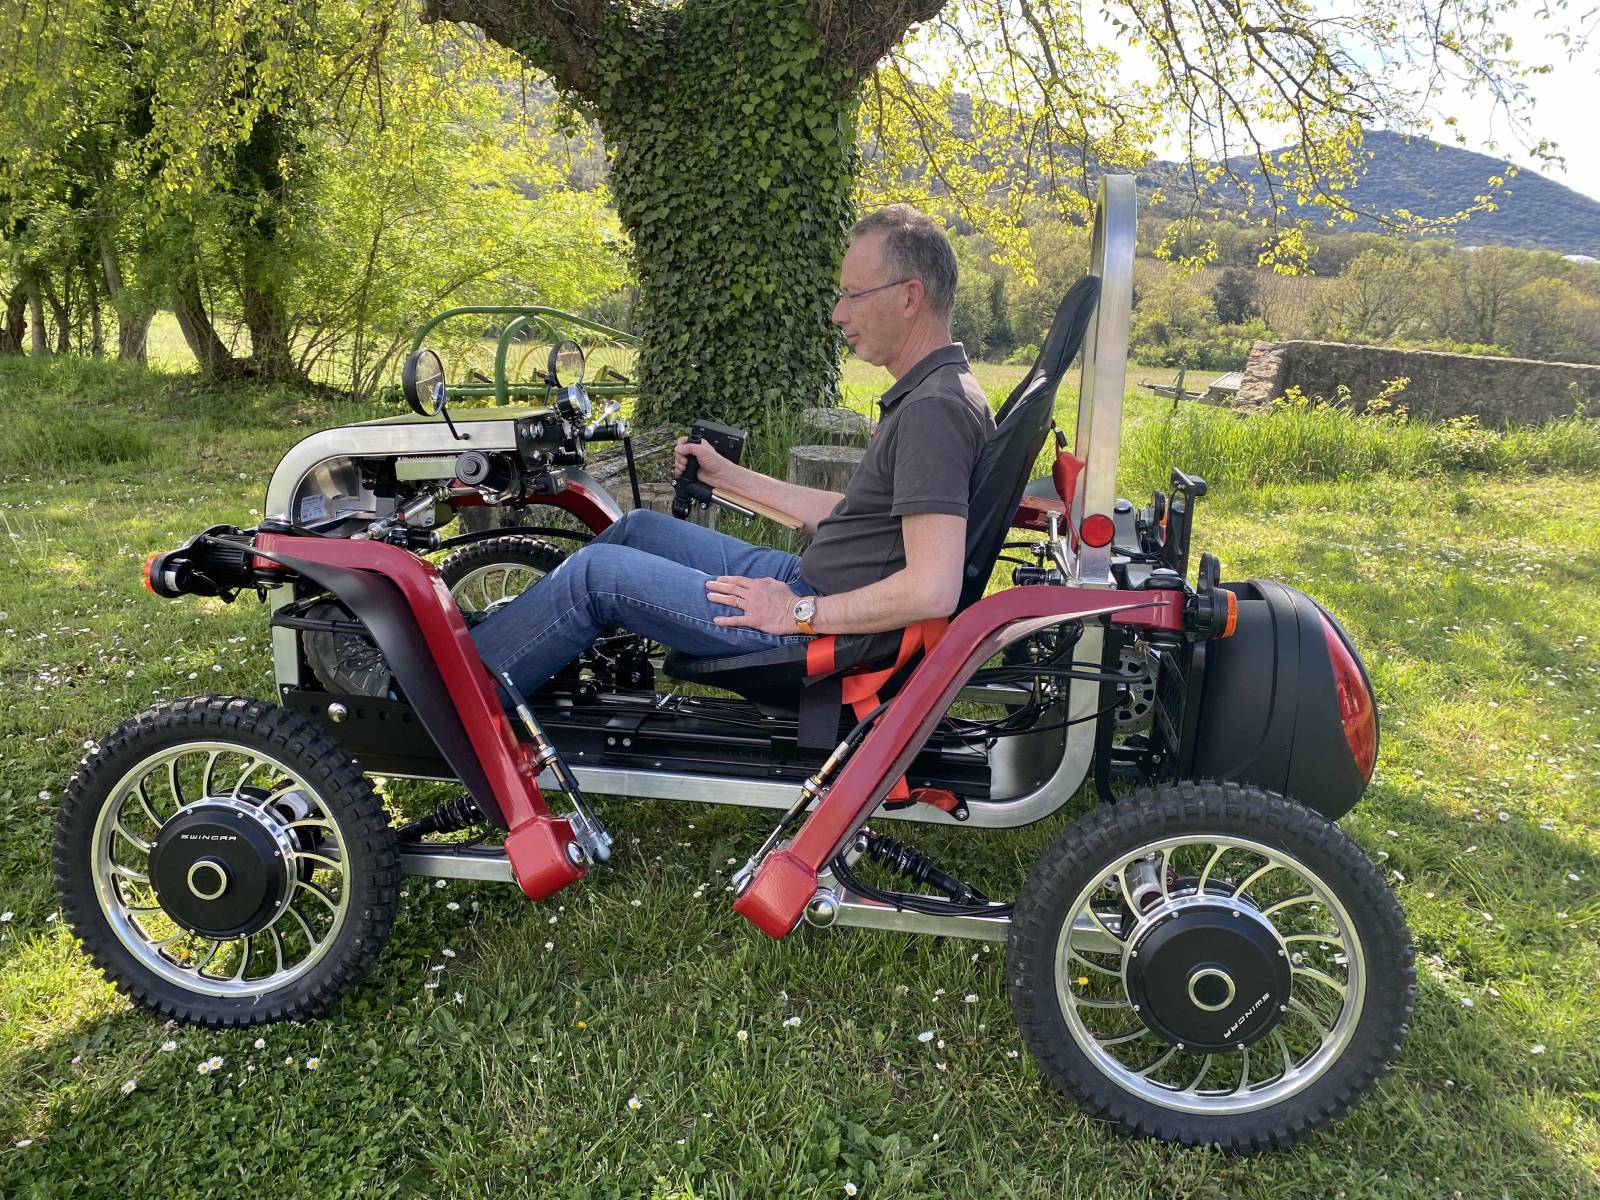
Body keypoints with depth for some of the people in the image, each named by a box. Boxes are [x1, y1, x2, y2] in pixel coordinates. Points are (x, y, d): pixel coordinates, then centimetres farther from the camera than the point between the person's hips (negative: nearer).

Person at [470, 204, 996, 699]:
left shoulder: (936, 408, -22)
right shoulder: (923, 394, 11)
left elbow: (933, 592, -31)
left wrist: (798, 613, -21)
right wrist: (728, 475, 21)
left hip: (822, 629, -10)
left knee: (595, 571, -7)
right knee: (638, 527, 15)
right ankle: (491, 631, 25)